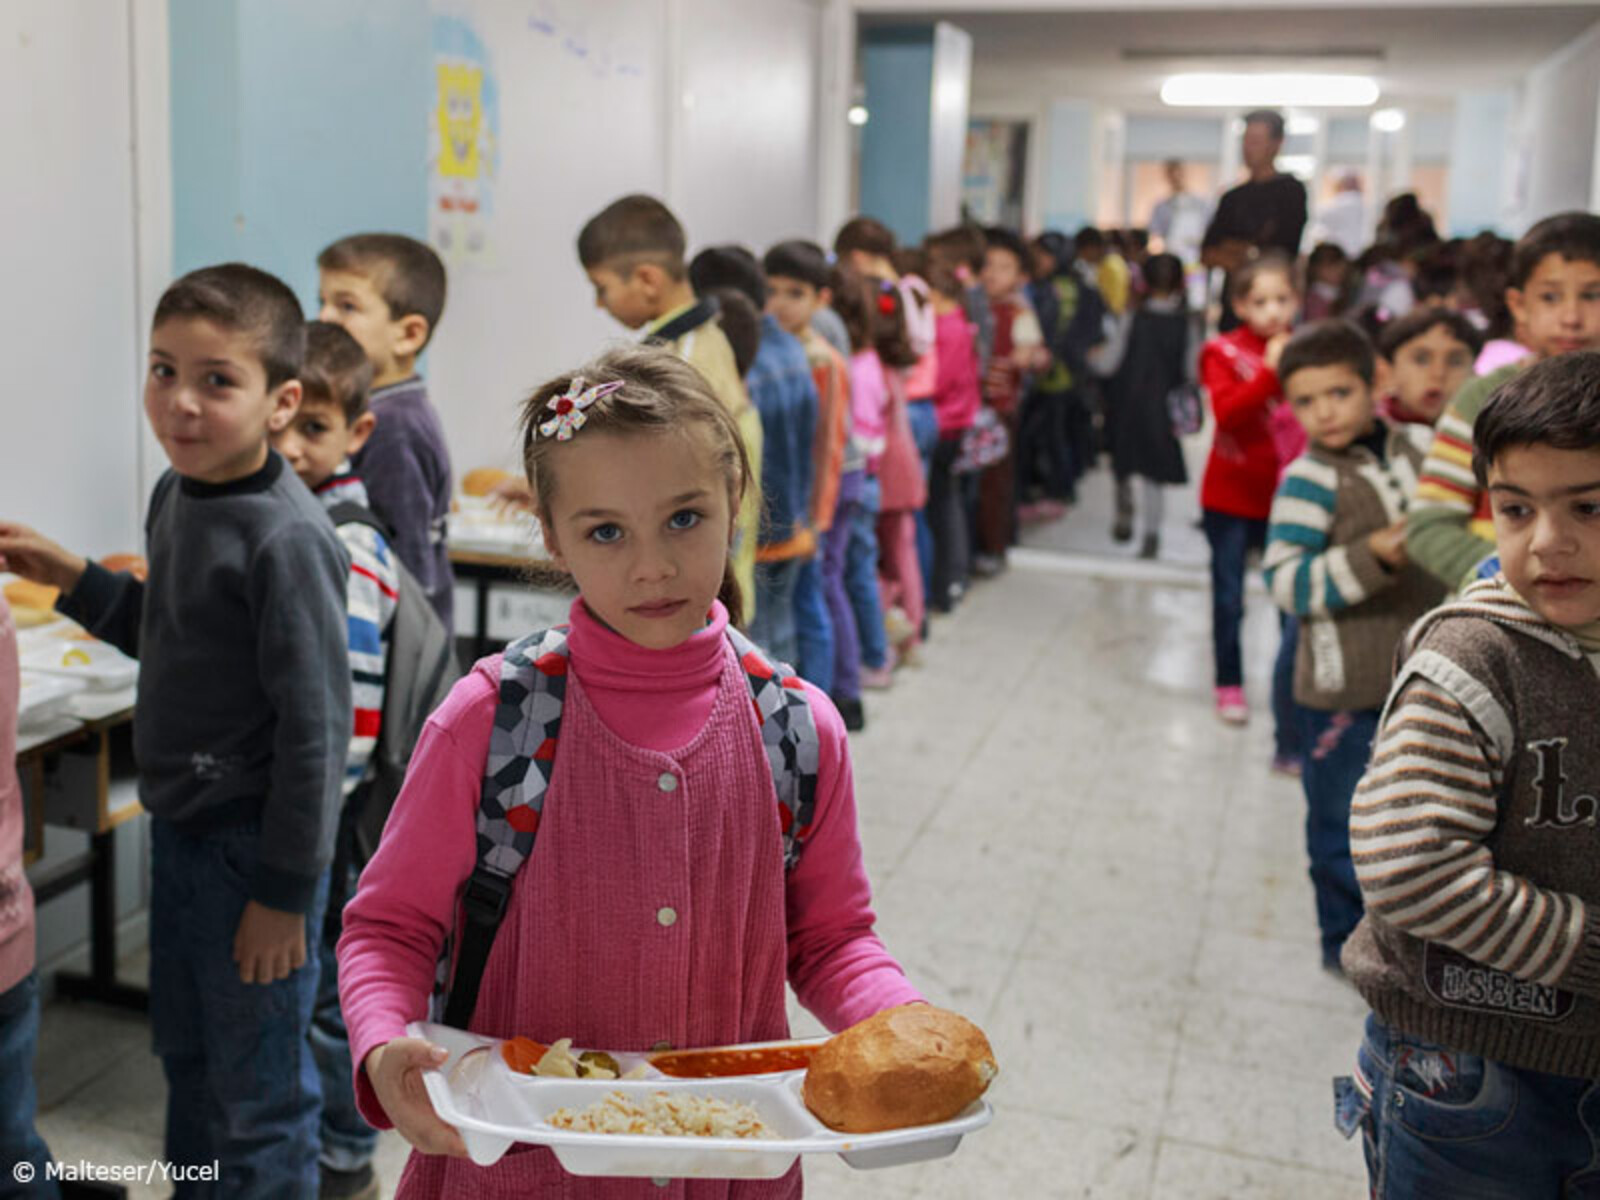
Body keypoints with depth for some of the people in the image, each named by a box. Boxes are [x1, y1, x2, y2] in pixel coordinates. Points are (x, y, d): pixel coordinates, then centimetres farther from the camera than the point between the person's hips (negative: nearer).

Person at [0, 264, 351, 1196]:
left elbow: (315, 724, -22)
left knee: (259, 1090, 8)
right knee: (186, 1059, 24)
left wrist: (285, 890, -18)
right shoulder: (174, 495, 4)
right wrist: (75, 579, 6)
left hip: (253, 844, -8)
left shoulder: (285, 538, -23)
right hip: (180, 829, 9)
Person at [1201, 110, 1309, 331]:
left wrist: (1232, 248, 4)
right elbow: (1207, 254, 11)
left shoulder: (1291, 190, 1)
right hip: (1234, 300, 5)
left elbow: (1283, 253, -4)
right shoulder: (1233, 198, 17)